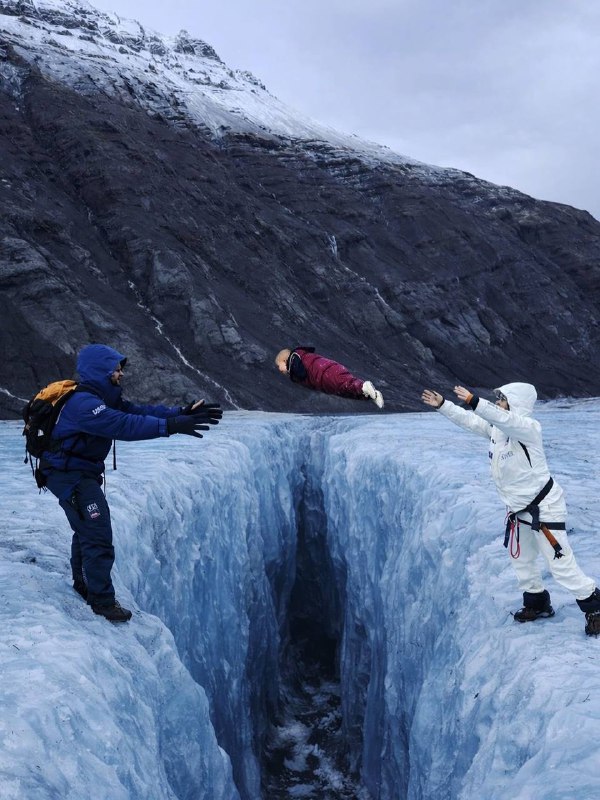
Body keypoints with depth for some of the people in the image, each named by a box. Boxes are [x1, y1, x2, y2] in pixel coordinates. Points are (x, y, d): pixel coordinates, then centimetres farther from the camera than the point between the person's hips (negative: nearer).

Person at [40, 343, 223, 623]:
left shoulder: (103, 398, 5)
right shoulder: (83, 404, -27)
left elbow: (137, 411, -1)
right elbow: (123, 425, -37)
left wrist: (180, 413, -12)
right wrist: (170, 426, -42)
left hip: (83, 472, 11)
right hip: (69, 474, -11)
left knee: (87, 529, 24)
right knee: (97, 534, -10)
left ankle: (84, 584, 43)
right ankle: (102, 600, 2)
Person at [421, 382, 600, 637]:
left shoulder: (528, 427, -23)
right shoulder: (495, 428, 2)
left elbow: (502, 418, -41)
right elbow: (468, 420, 10)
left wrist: (473, 401, -51)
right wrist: (442, 405, 4)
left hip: (544, 506, -9)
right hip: (519, 509, 9)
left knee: (560, 563, -6)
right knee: (522, 560, 20)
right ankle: (537, 604, 39)